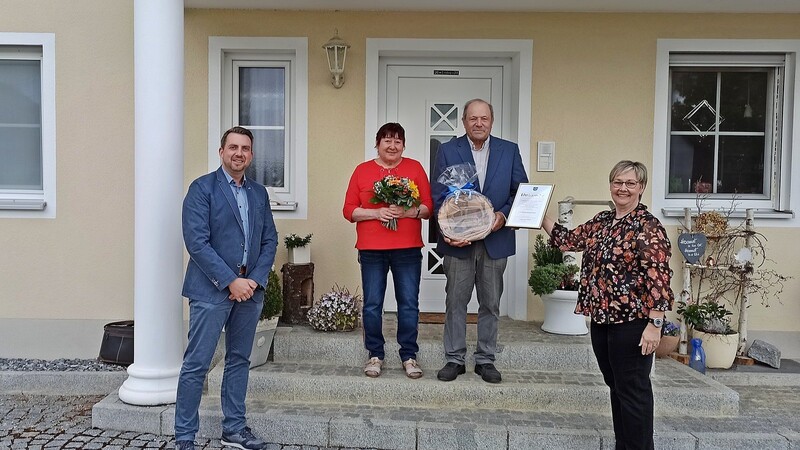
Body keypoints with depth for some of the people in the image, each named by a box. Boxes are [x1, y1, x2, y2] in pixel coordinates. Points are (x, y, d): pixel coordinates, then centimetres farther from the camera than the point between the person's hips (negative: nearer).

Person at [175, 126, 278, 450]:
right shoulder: (202, 188, -5)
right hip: (212, 289, -5)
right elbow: (197, 242, -14)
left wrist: (255, 280, -5)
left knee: (239, 360, 13)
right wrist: (231, 281, -17)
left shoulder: (259, 193, 12)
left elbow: (269, 240, 9)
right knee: (197, 364, 0)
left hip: (250, 289, 6)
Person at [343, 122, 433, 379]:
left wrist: (409, 211, -15)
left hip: (408, 249, 0)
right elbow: (349, 210, 3)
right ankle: (375, 355, 19)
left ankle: (409, 355, 16)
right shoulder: (362, 171, 7)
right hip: (371, 249, 0)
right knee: (372, 304, 4)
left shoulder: (415, 168, 7)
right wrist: (375, 213, -12)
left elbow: (429, 207, 4)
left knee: (409, 304, 3)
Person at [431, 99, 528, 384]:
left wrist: (504, 215, -13)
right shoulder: (447, 151, 2)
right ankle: (454, 359, 19)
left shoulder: (509, 151, 5)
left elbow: (522, 192, 5)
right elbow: (438, 196, -3)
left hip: (495, 240, 1)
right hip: (458, 240, -1)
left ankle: (485, 360, 23)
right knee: (455, 303, 6)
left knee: (491, 304, 10)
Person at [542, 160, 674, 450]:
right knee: (615, 385, 17)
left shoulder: (648, 227, -13)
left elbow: (658, 278, -17)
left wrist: (655, 324, -21)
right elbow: (568, 240, 19)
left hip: (631, 322, -8)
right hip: (601, 318, 8)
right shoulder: (601, 221, 10)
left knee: (633, 390, 4)